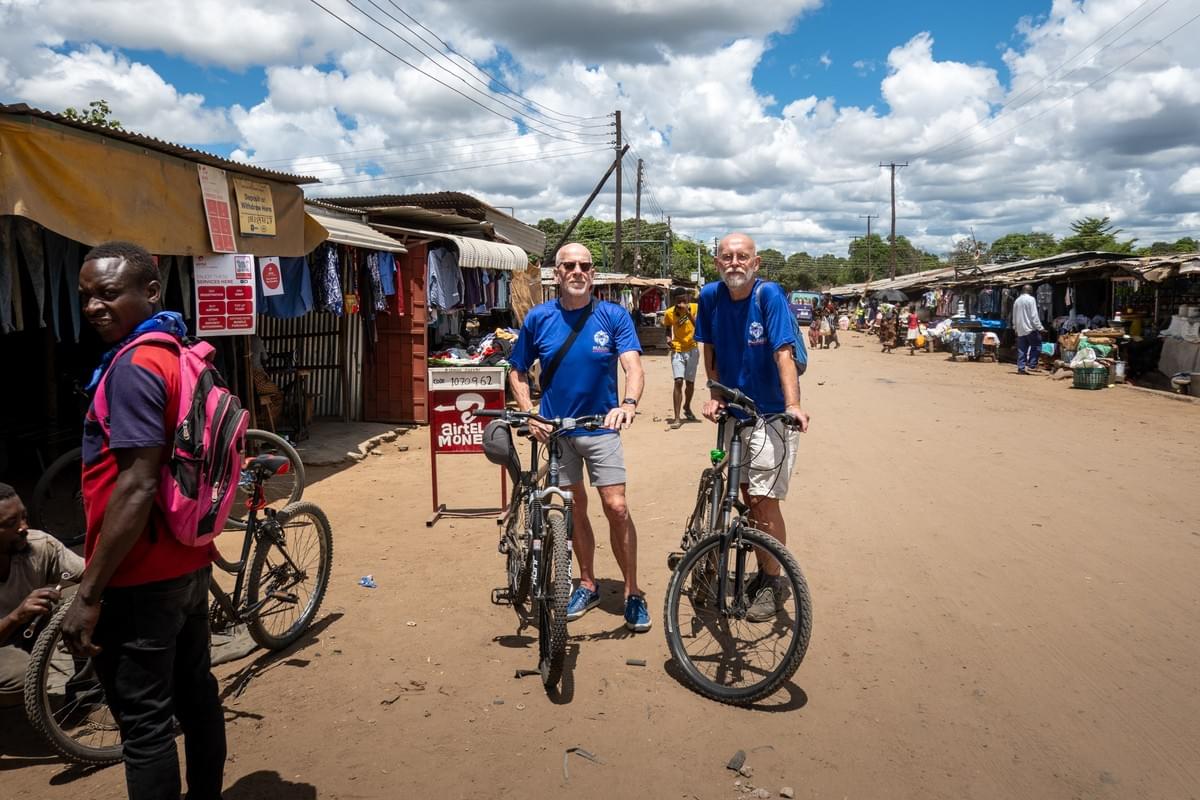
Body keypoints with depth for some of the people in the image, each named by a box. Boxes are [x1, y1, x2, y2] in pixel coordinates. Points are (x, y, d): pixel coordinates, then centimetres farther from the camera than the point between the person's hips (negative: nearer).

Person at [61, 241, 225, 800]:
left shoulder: (134, 365, -20)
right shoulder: (179, 354, 9)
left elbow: (136, 487, -25)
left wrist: (88, 594, -20)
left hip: (143, 579, -9)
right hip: (188, 563, 9)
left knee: (145, 723, 3)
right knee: (194, 692, 20)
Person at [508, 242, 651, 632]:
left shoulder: (613, 316, -7)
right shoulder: (538, 318, -3)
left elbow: (633, 367, -18)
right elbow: (518, 372, 5)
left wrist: (628, 403, -38)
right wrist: (529, 414, -10)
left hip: (601, 427, -2)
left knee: (617, 508, -7)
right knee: (575, 508, 12)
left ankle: (633, 593, 8)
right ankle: (587, 585, 28)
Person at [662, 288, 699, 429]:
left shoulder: (694, 308, -9)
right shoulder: (669, 313, -7)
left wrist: (688, 313, -31)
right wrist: (668, 339, -6)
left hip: (692, 350, 1)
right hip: (677, 351, -1)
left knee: (690, 382, 12)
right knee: (678, 382, -14)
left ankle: (687, 408, 39)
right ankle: (677, 417, -14)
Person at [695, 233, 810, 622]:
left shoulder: (769, 295, -16)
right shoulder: (711, 296, -2)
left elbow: (784, 353, -25)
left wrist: (793, 404, -36)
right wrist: (715, 394, -1)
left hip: (772, 414, -5)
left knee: (764, 500, -5)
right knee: (747, 495, 13)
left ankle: (774, 582, 12)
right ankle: (762, 572, 29)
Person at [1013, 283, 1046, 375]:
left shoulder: (1017, 301, 13)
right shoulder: (1031, 299, -8)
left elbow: (1014, 317, 17)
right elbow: (1034, 315, -13)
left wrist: (1015, 328, 25)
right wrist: (1039, 327, -12)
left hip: (1020, 329, 6)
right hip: (1030, 328, -6)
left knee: (1021, 350, 6)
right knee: (1036, 346, 3)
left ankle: (1021, 368, 4)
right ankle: (1032, 365, -4)